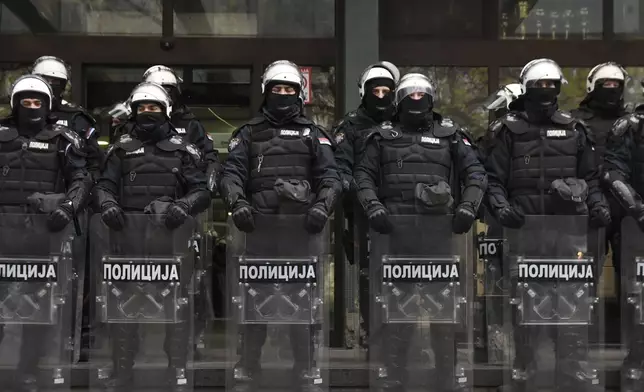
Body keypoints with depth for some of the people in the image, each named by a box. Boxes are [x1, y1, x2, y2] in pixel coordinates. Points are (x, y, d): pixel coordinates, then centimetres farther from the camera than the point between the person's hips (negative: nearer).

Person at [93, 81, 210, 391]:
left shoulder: (183, 150, 8)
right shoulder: (121, 149, 14)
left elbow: (202, 191, 2)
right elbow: (104, 185, 8)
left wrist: (183, 205, -19)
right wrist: (108, 204, -15)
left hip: (171, 234, -1)